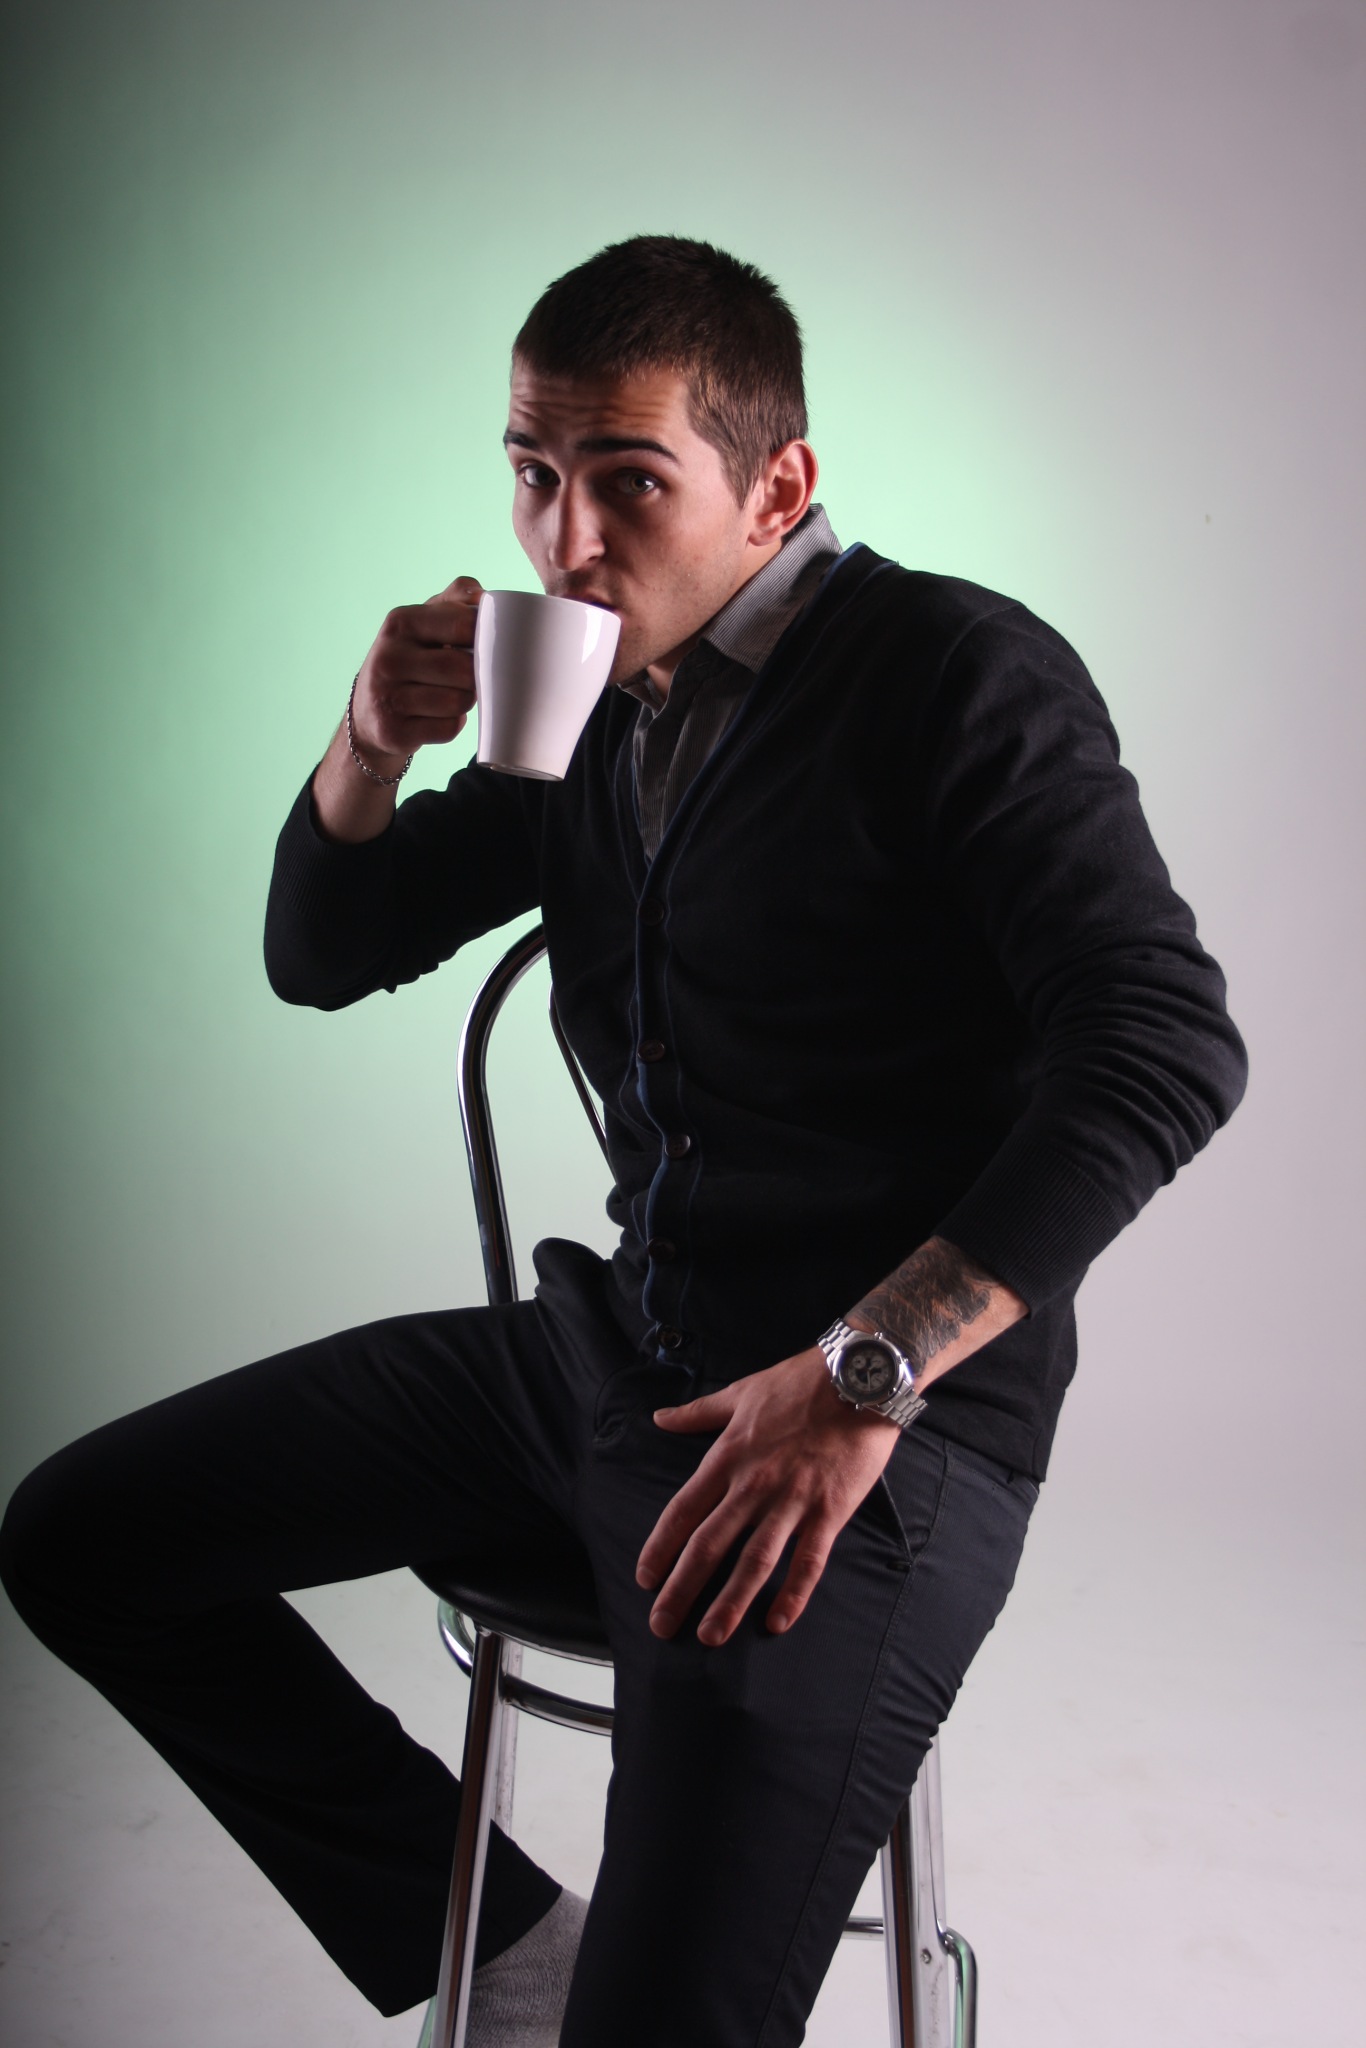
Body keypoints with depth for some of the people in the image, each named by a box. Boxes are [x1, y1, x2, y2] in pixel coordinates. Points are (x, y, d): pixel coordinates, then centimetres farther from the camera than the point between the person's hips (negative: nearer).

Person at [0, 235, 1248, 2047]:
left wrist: (860, 1376, -23)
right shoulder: (593, 712, 13)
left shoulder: (958, 674, -8)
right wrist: (372, 747, -3)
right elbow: (321, 955, 19)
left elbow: (1167, 1043, -18)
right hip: (612, 1349, 8)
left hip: (890, 1426, -7)